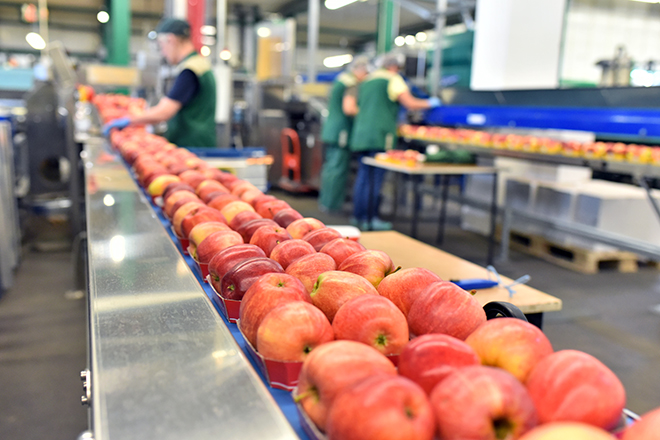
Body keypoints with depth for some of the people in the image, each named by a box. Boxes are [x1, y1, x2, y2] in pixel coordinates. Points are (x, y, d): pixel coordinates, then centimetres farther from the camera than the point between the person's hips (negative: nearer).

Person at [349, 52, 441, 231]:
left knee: (363, 175, 11)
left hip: (360, 134, 8)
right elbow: (410, 104, -8)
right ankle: (370, 219, -3)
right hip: (379, 136, -7)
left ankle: (358, 216, 14)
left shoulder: (366, 81, 21)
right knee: (375, 178, -5)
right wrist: (430, 102, 10)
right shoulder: (393, 80, -2)